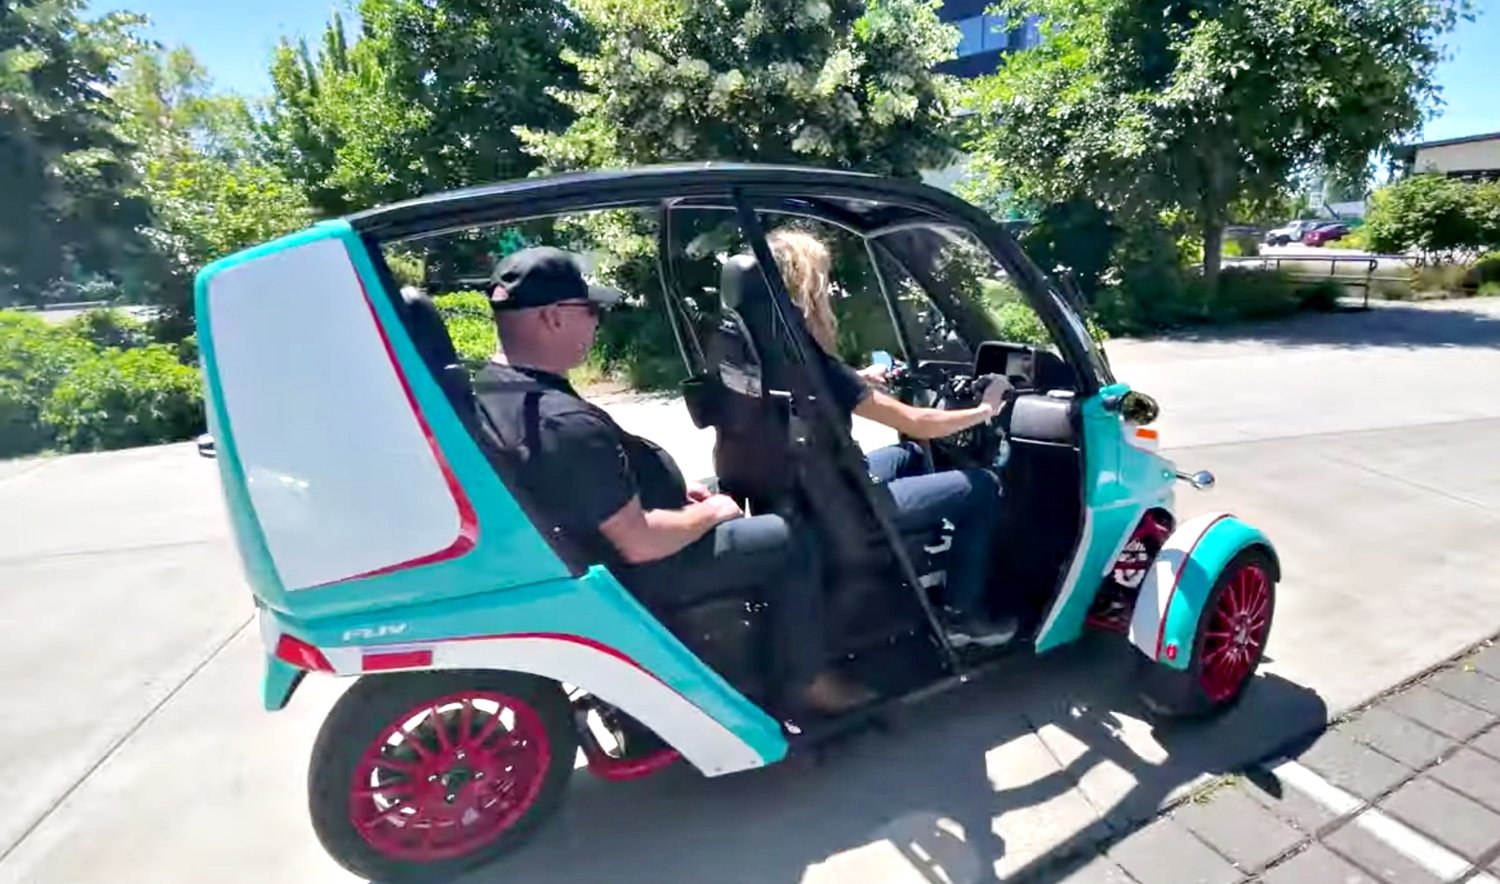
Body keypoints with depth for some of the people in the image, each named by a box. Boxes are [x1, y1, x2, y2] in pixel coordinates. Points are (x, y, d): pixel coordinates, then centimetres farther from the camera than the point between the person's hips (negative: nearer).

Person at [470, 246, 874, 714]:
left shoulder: (492, 387, -2)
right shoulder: (566, 424, -35)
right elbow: (640, 543, -30)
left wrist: (674, 489, 7)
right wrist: (710, 513, -12)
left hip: (586, 544, 10)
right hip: (632, 571, -10)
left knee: (726, 496, 26)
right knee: (793, 543, -2)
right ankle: (805, 680, 16)